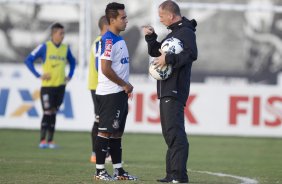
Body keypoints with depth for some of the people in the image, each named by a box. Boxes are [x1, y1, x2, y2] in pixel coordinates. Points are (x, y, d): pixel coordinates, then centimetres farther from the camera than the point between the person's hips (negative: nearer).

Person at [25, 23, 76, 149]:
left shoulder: (65, 48, 8)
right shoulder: (45, 47, -5)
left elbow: (72, 62, 26)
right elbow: (29, 60, -4)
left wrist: (70, 76, 11)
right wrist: (38, 76, -9)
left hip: (60, 86, 4)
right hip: (47, 86, -4)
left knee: (53, 113, 7)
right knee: (47, 112, -7)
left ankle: (50, 141, 10)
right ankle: (43, 141, -1)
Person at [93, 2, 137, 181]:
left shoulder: (120, 39, 14)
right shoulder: (108, 40, -15)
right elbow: (106, 69, -21)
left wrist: (126, 86, 10)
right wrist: (124, 85, -13)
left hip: (120, 93, 9)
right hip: (109, 94, -9)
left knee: (117, 133, 12)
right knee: (105, 131, -5)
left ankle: (119, 170, 16)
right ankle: (100, 171, -2)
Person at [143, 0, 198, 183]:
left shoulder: (186, 32, -8)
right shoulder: (172, 33, 22)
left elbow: (191, 54, -23)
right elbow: (155, 52, 29)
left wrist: (168, 59, -24)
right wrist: (151, 37, 14)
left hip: (175, 90, -10)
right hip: (166, 90, 10)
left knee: (174, 130, -15)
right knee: (169, 131, 11)